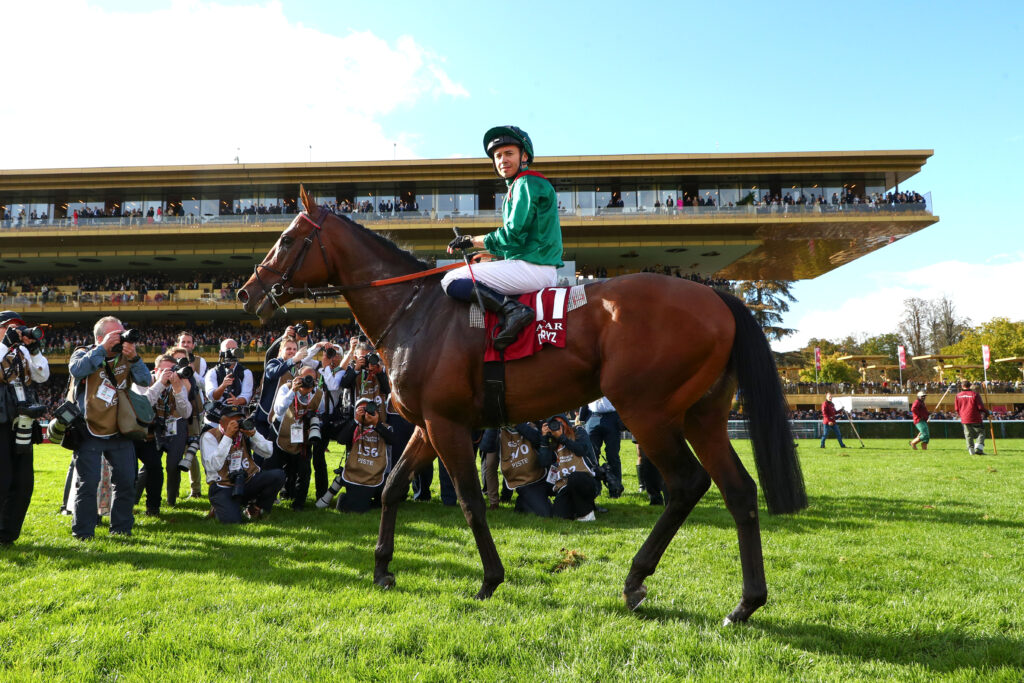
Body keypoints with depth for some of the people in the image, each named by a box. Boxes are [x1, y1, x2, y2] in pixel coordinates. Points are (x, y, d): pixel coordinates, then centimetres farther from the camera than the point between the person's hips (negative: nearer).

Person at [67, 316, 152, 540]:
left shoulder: (125, 358, 4)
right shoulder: (84, 354, -2)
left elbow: (145, 381, -9)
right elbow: (77, 370, -25)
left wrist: (134, 358, -24)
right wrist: (102, 349, -29)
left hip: (119, 433, 3)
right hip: (89, 433, -3)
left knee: (126, 482, 5)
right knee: (88, 483, -4)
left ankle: (121, 529, 18)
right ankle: (83, 533, 8)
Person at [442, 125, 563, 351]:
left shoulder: (527, 183, -8)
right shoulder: (529, 185, 24)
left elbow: (513, 235, -15)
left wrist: (473, 241, -4)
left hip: (530, 268, -11)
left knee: (451, 281, -11)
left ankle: (511, 309, -27)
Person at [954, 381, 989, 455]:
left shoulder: (958, 396, 4)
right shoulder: (974, 394, -6)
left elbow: (957, 408, 9)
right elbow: (980, 406, -7)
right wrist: (986, 412, 10)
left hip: (964, 419, 3)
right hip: (975, 418, -3)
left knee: (968, 435, 11)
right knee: (981, 433, 7)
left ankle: (971, 450, 7)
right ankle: (978, 449, -9)